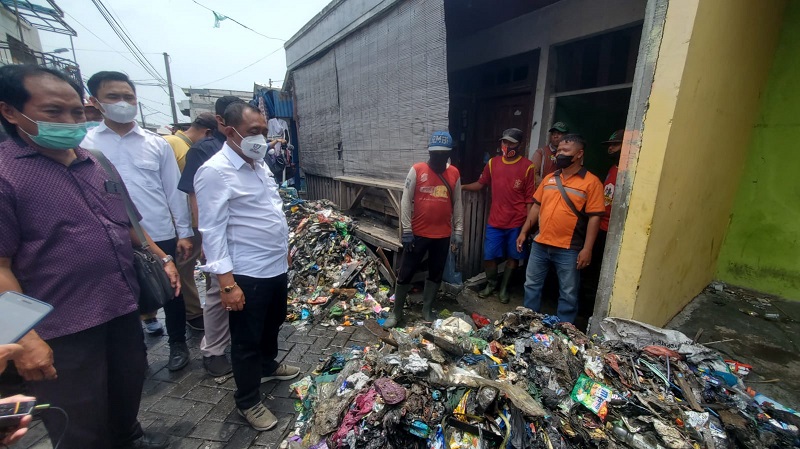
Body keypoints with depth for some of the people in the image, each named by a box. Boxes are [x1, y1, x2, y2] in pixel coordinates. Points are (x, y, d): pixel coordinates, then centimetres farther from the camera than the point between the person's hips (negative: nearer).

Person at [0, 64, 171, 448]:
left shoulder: (96, 163, 7)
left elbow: (126, 221, 17)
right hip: (62, 331, -6)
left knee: (128, 391, 26)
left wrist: (161, 258, 13)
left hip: (123, 310, 6)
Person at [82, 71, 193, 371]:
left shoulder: (157, 143, 3)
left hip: (161, 236, 0)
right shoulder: (85, 143, 1)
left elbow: (174, 190, 3)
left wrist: (184, 233, 1)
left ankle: (178, 344, 33)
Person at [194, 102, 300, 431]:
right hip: (247, 274, -8)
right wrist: (227, 283, -22)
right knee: (247, 340, 10)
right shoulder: (215, 171, -17)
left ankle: (268, 366, 52)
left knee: (273, 324, 26)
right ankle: (248, 401, 31)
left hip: (277, 266, 8)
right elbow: (213, 231, -19)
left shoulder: (260, 163, 8)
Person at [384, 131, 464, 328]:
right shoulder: (417, 170, -6)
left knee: (436, 274, 14)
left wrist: (458, 232, 4)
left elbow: (457, 204, 8)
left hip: (443, 235, 3)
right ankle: (396, 312, 22)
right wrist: (407, 231, -11)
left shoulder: (454, 174, 4)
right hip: (418, 233, -3)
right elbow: (406, 201, -7)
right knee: (406, 273, 6)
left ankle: (426, 310, 32)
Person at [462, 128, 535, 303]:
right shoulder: (493, 163, 4)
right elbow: (480, 183, 14)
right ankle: (491, 284, 32)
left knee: (513, 256, 12)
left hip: (517, 222, -2)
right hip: (495, 221, 2)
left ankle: (504, 288, 32)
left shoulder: (527, 166, -7)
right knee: (488, 256, 5)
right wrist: (460, 186, 1)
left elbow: (530, 198, -5)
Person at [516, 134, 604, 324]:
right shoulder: (549, 178, 8)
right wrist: (524, 231, 10)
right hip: (540, 244, 5)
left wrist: (587, 248, -14)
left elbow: (594, 217, -10)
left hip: (569, 249, -5)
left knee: (568, 294, 9)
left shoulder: (591, 182, -7)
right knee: (532, 285, 15)